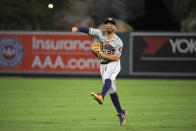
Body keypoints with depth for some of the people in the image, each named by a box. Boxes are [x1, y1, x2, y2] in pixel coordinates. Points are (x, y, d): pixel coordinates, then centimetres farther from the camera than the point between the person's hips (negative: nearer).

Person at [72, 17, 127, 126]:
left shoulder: (118, 41, -5)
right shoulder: (100, 34, 4)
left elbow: (116, 57, -12)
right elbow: (88, 30, -8)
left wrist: (102, 55, -19)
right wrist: (77, 28, -27)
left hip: (113, 64, -5)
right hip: (103, 65, 5)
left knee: (108, 79, -35)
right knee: (111, 90, 7)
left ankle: (101, 97, -60)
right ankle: (121, 112, 16)